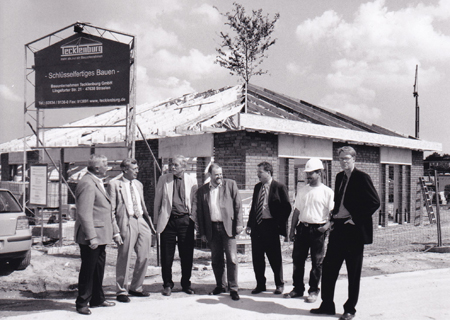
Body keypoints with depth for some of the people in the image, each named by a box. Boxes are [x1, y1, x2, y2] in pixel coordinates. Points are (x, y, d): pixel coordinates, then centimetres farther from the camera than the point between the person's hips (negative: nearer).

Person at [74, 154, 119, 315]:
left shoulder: (97, 182, 15)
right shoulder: (87, 184, -19)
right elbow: (84, 213, -24)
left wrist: (113, 228, 20)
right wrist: (91, 237, -26)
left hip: (100, 236, 10)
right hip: (90, 237, -10)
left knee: (98, 268, 18)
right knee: (88, 270, 0)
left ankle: (97, 299, 30)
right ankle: (82, 303, 12)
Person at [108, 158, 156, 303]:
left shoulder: (138, 184, 17)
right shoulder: (114, 184, -4)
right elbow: (111, 211, -6)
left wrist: (150, 224, 14)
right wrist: (115, 232, -13)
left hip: (142, 222, 6)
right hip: (126, 223, -6)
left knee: (144, 257, 8)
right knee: (124, 259, 0)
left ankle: (136, 287, 26)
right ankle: (122, 291, 16)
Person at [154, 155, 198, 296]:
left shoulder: (192, 181, 6)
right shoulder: (163, 179, 6)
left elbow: (195, 202, 9)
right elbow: (157, 201, 9)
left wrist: (194, 219, 2)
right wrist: (156, 221, 6)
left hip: (185, 220, 0)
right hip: (168, 220, 0)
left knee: (187, 255, 5)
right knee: (167, 255, 3)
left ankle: (186, 284, 20)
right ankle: (167, 284, 17)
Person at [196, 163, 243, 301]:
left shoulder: (230, 184, 5)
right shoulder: (202, 191, 9)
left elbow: (238, 205, 3)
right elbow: (200, 213, 11)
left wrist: (239, 223, -5)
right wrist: (202, 232, 7)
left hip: (228, 226, -2)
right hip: (212, 229, 3)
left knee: (232, 259, -5)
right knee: (216, 260, 9)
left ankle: (233, 288, 4)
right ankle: (220, 286, 24)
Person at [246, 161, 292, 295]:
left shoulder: (280, 187, -6)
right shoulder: (257, 187, 13)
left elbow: (287, 207, -5)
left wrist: (279, 224, -10)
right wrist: (249, 224, 9)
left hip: (270, 226, -6)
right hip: (257, 225, 6)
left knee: (275, 258, 4)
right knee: (257, 258, 9)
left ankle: (279, 285, 19)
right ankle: (260, 285, 21)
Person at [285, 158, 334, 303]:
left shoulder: (327, 192, -2)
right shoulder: (302, 191, 12)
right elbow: (297, 211, 14)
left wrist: (327, 225, -18)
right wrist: (292, 230, 10)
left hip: (318, 230, -5)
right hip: (302, 228, 5)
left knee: (317, 262, 2)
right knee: (297, 259, 8)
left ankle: (313, 291, 14)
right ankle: (298, 288, 21)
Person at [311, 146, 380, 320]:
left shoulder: (361, 177, -9)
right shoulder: (339, 177, 13)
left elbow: (374, 202, -13)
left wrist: (356, 219, -14)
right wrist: (333, 218, 10)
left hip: (354, 230, -7)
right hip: (338, 228, 7)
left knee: (353, 272, 4)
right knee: (328, 267, 8)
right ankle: (327, 305, 19)